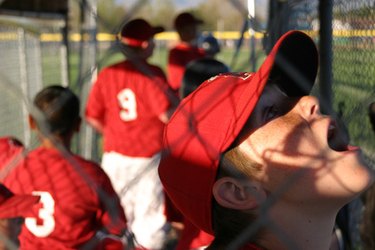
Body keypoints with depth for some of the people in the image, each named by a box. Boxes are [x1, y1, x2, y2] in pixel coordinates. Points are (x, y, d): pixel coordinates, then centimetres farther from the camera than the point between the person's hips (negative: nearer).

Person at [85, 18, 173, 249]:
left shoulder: (107, 74, 1)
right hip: (148, 157, -5)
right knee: (150, 216, 7)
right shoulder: (151, 73, -14)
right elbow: (168, 115, -21)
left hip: (115, 157, 5)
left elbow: (92, 117, 3)